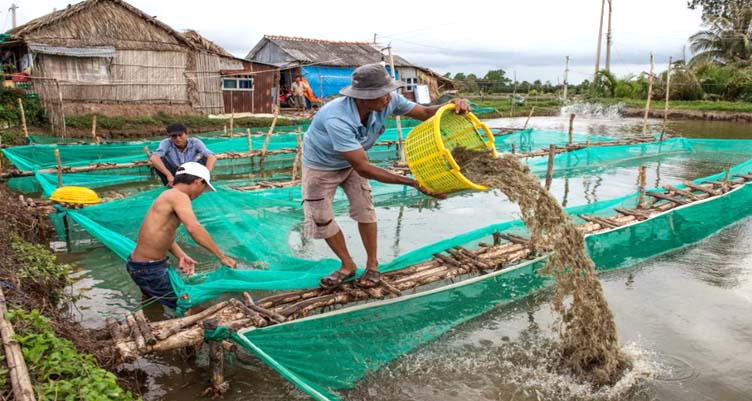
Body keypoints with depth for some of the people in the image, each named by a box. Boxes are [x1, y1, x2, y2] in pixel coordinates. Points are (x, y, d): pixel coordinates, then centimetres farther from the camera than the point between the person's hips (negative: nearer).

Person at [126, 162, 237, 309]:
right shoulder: (179, 196, -19)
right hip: (148, 270, -9)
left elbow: (164, 234, 8)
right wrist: (222, 256, -29)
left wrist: (181, 256, -7)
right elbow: (194, 229, -34)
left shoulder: (169, 196, 10)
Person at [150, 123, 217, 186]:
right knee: (159, 160, -27)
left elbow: (212, 157, -29)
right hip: (174, 175, -1)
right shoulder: (166, 143, -19)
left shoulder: (195, 142, -16)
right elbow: (153, 158, -37)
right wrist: (169, 175, -47)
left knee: (206, 159, -22)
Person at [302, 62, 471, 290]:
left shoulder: (388, 101, -28)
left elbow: (425, 113, -15)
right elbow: (363, 168, -43)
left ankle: (372, 265, 14)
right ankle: (347, 265, 19)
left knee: (363, 210, -2)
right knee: (320, 218, 0)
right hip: (321, 164, -4)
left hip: (351, 161, 4)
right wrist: (413, 183, -46)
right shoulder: (337, 119, -45)